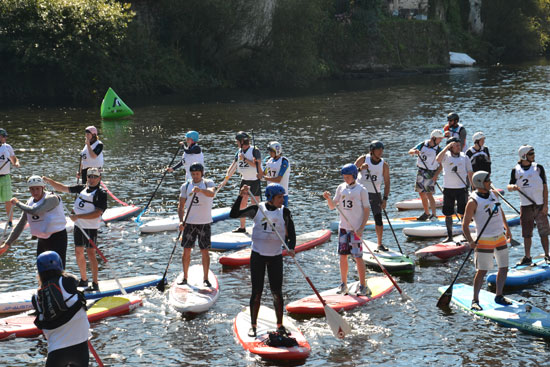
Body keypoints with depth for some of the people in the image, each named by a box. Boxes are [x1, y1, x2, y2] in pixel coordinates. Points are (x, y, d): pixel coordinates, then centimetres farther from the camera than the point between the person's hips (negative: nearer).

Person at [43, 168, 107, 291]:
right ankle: (84, 280, 27)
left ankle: (95, 283, -6)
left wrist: (78, 216, -21)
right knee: (78, 253, 13)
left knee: (91, 254, -9)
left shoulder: (101, 194, -10)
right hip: (78, 225, 7)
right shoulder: (82, 188, 9)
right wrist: (49, 181, 3)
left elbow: (97, 214, -19)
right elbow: (63, 188, 14)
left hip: (91, 228, -7)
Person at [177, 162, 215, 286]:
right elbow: (181, 206, 6)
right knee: (186, 250, 4)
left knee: (205, 251, 1)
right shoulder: (186, 186, 5)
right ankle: (185, 278, 15)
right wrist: (181, 221, -9)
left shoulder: (208, 183, -2)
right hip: (189, 222, 2)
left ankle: (206, 279, 8)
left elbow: (211, 193, -26)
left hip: (204, 223, -2)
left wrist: (200, 190, -45)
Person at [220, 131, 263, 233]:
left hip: (255, 180, -7)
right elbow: (233, 167, 11)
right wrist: (225, 180, 9)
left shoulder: (254, 150, -13)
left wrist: (244, 158, -22)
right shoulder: (239, 152, 7)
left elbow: (257, 164, -25)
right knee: (242, 203, 6)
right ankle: (242, 227, 14)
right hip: (244, 180, 7)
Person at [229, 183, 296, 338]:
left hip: (276, 256, 1)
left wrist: (291, 248, -22)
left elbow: (291, 234, -3)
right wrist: (241, 197, -18)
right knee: (257, 292, 1)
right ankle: (253, 326, 12)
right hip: (258, 255, -1)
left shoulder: (284, 212, -1)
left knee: (277, 293, 2)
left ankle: (280, 325, 15)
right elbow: (234, 214, -6)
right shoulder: (257, 209, -3)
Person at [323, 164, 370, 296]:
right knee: (343, 255, 7)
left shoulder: (361, 190, -5)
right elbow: (332, 206, 9)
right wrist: (328, 198, -13)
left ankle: (363, 286, 4)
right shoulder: (341, 188, 8)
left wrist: (361, 228, -11)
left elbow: (367, 210, -4)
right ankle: (343, 284, 17)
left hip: (356, 228, -5)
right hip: (343, 227, 5)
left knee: (358, 257, -4)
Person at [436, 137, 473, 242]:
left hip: (462, 188, 0)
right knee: (448, 214, 6)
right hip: (448, 189, 0)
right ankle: (449, 236, 17)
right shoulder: (446, 156, -2)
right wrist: (447, 146, -25)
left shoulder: (464, 157, 4)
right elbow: (438, 159, -26)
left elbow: (470, 174, 9)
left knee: (464, 213, 1)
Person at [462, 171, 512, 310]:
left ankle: (499, 296, 22)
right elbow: (465, 225, -15)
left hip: (500, 237, 7)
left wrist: (507, 228, 23)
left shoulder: (493, 194, 6)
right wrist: (470, 241, -28)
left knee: (504, 268, 10)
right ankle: (475, 300, 1)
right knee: (482, 271, -7)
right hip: (484, 240, -7)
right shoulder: (473, 202, -14)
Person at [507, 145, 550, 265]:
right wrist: (513, 187, -19)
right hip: (525, 206, 1)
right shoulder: (516, 170, 3)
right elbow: (509, 186, 6)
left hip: (540, 205, -1)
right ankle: (527, 257, 14)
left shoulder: (538, 168, 1)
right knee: (526, 234, 5)